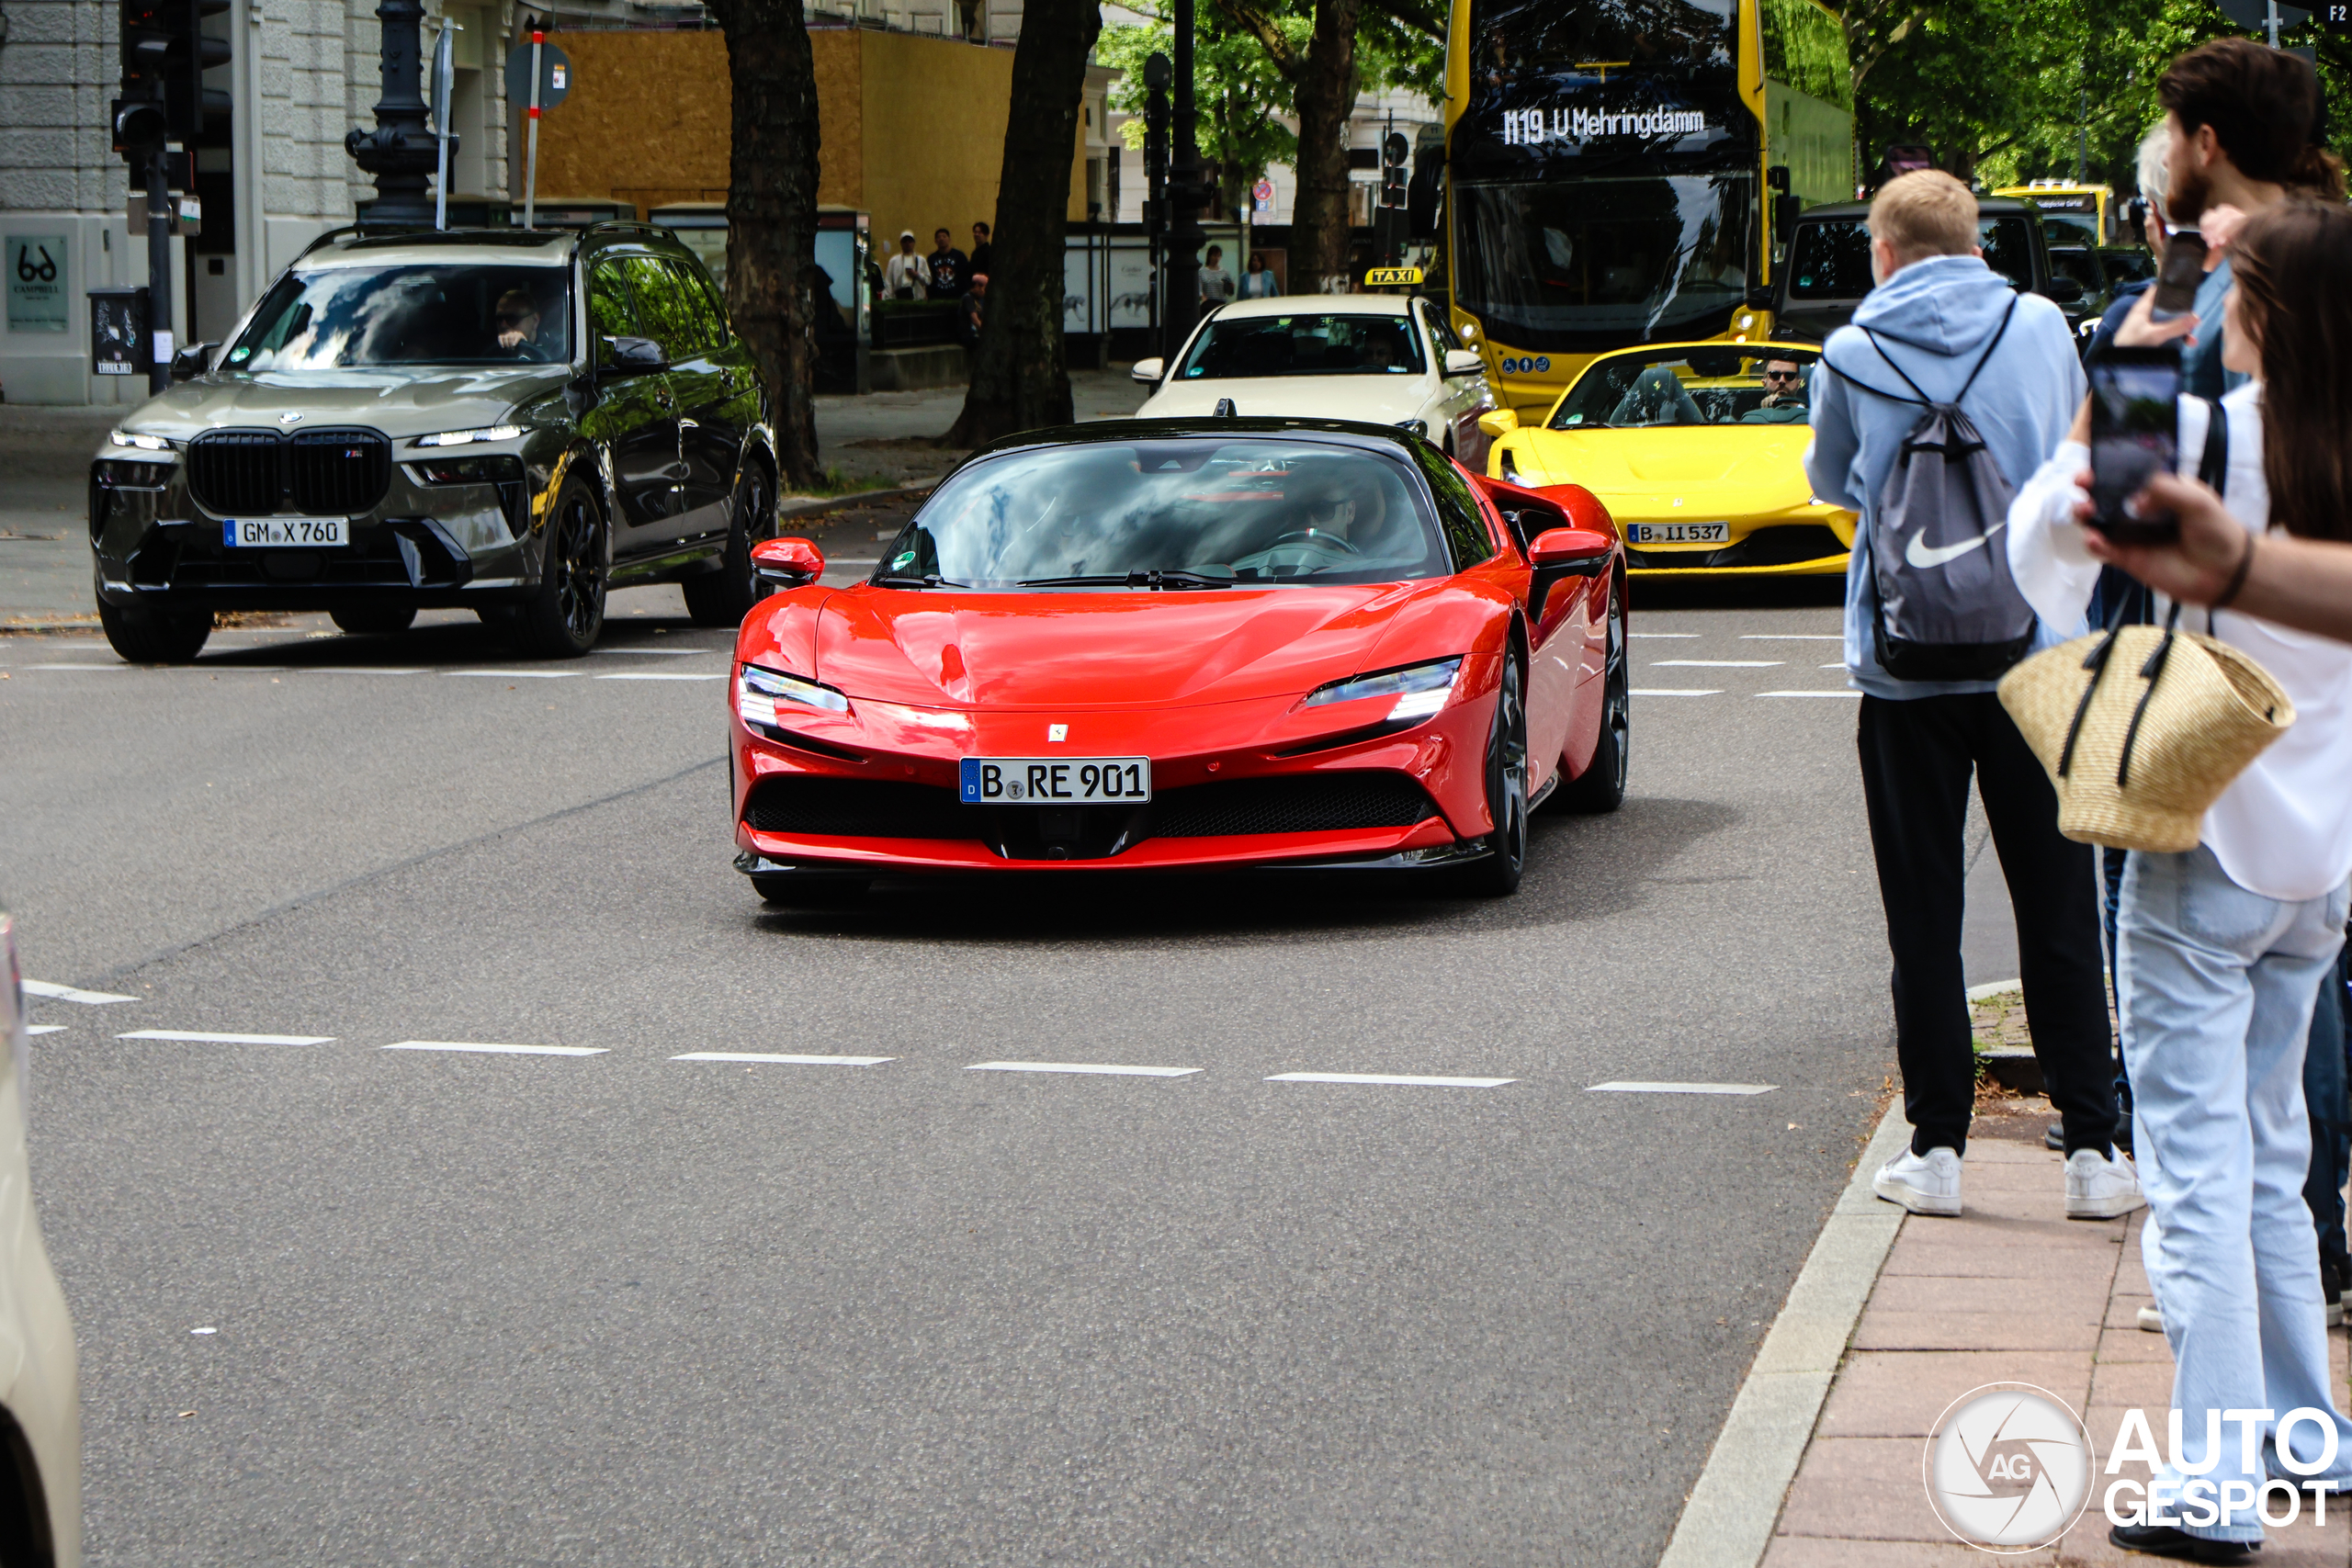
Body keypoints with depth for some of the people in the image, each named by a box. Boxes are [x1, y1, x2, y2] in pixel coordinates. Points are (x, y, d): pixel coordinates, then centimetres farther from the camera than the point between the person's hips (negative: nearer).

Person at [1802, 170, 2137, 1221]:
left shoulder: (1853, 354, -3)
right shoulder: (2042, 329, 1)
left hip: (1905, 662, -1)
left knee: (1924, 918, 7)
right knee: (2059, 913, 7)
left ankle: (1937, 1149, 8)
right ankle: (2092, 1151, 7)